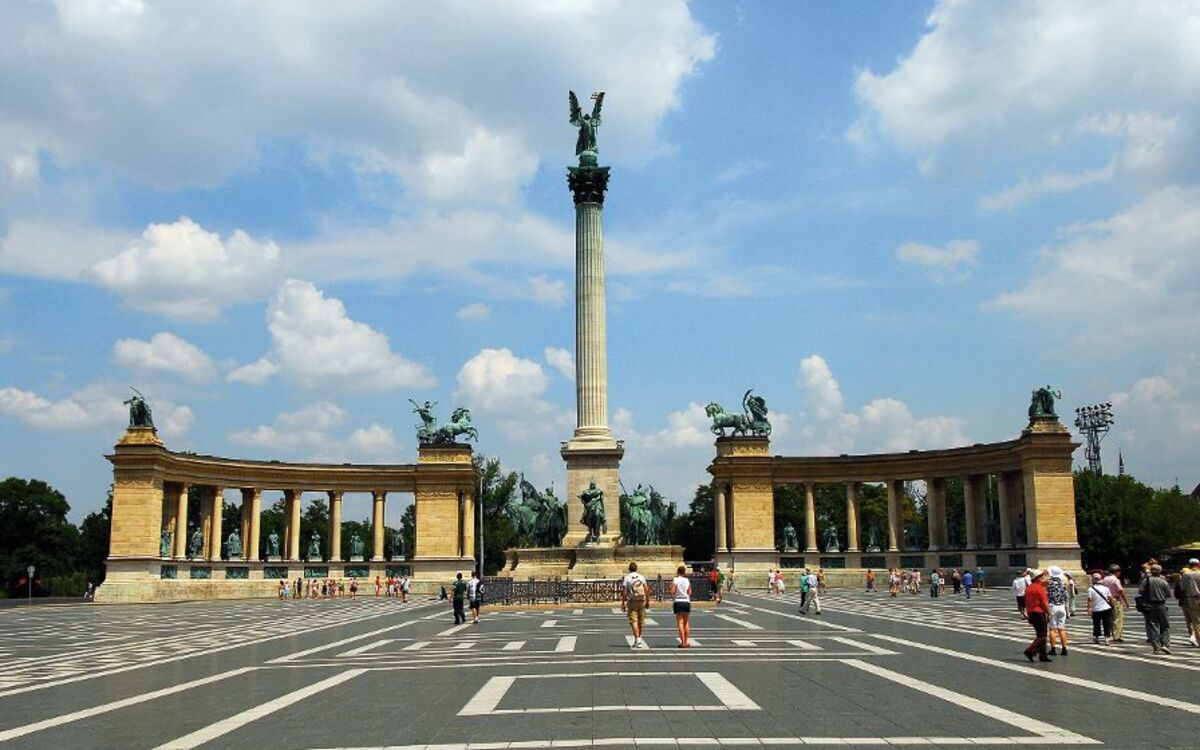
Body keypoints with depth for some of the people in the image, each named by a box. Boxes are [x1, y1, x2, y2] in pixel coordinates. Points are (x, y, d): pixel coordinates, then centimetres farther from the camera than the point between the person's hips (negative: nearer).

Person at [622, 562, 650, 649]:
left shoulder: (626, 578, -2)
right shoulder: (641, 577, 6)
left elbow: (624, 592, -7)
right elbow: (647, 590, 4)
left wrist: (623, 603, -2)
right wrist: (648, 601, 10)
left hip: (632, 601, -3)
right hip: (642, 600, 3)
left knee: (634, 622, -3)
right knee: (640, 621, 15)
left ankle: (637, 640, -14)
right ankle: (638, 639, 26)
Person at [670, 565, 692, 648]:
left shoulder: (675, 580, -6)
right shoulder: (687, 580, 5)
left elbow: (672, 592, -12)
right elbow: (690, 593, 4)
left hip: (678, 602, -4)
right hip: (687, 602, 4)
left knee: (680, 623, -2)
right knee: (686, 623, 13)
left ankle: (683, 642, -6)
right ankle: (687, 641, 15)